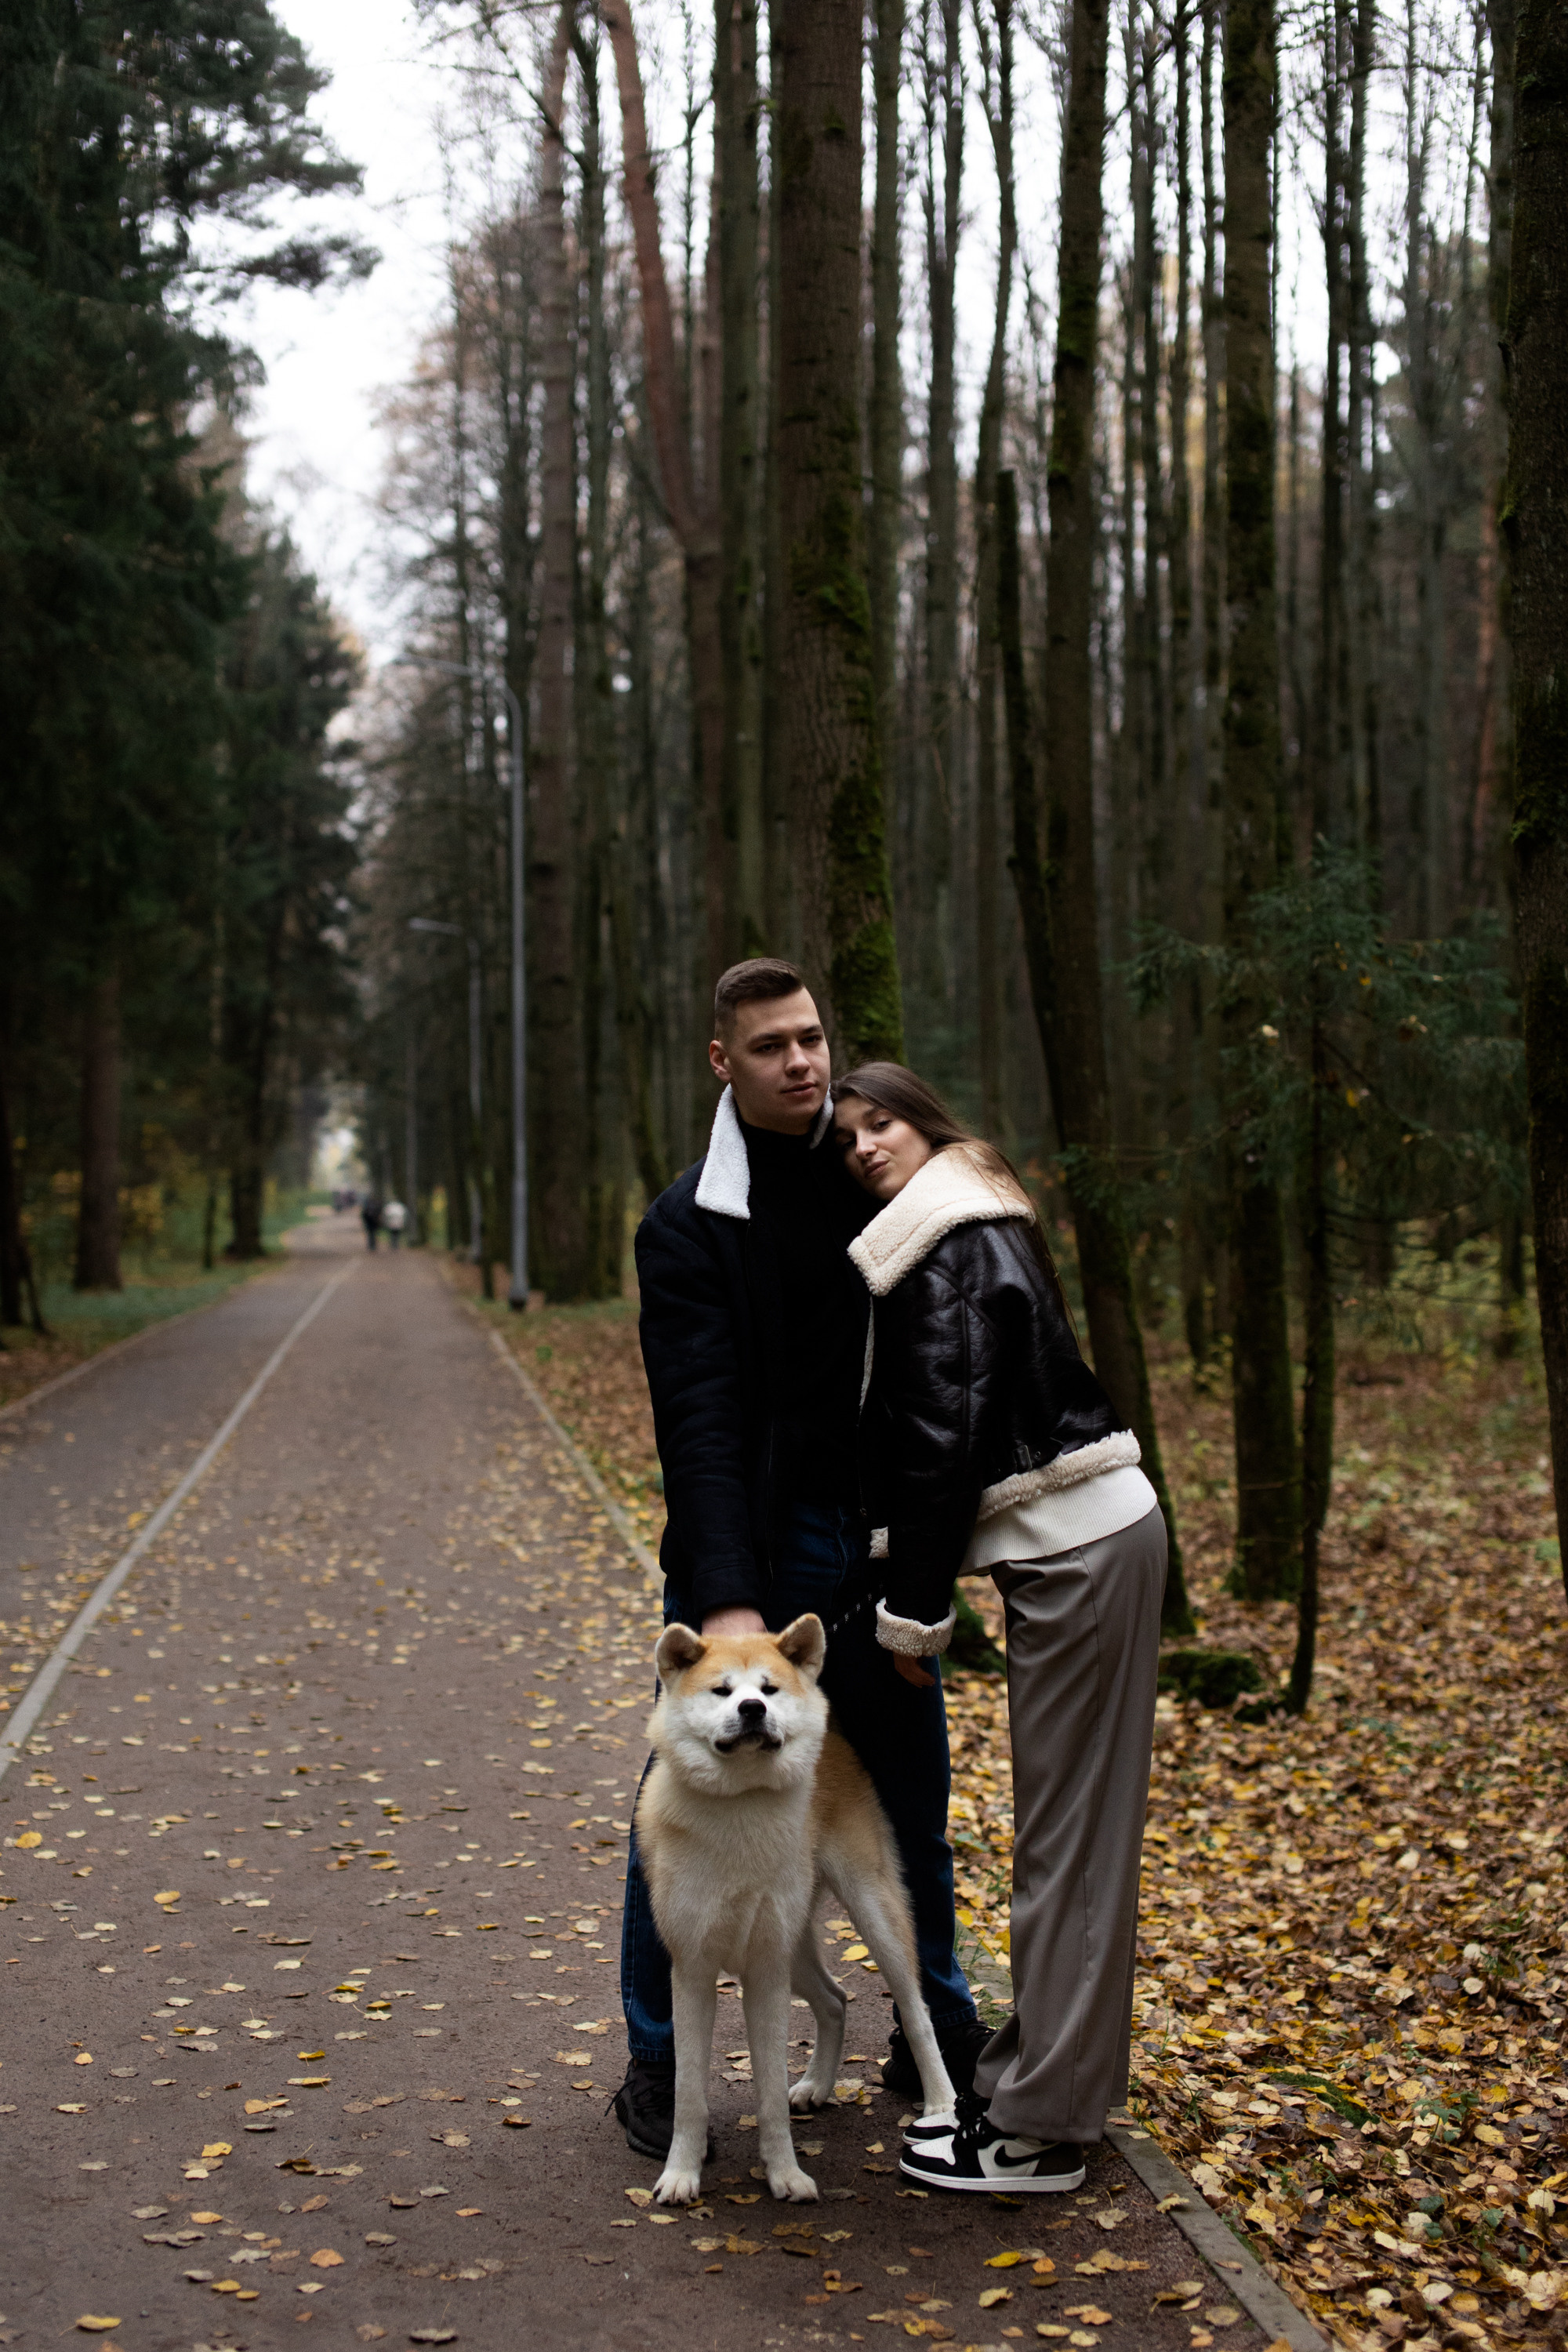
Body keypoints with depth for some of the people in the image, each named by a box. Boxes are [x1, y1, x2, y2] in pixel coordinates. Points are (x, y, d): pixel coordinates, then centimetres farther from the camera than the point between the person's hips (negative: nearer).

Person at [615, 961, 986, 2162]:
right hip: (741, 1555, -4)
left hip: (876, 1550, 4)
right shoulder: (689, 1226, -9)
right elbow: (700, 1422, -18)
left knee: (915, 1802, 13)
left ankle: (939, 2032, 31)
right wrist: (728, 1599, -27)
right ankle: (656, 2063, 18)